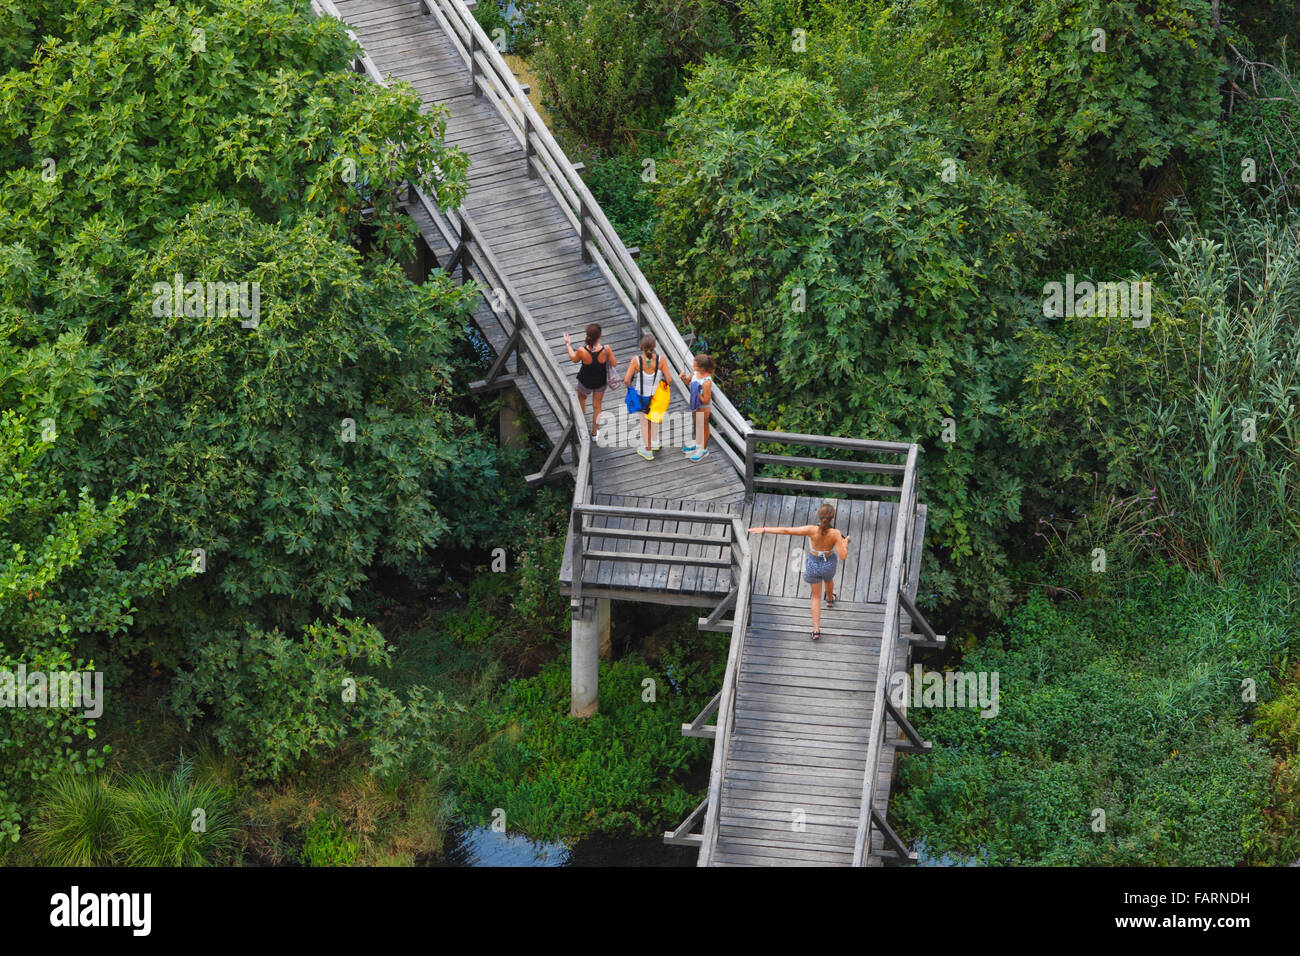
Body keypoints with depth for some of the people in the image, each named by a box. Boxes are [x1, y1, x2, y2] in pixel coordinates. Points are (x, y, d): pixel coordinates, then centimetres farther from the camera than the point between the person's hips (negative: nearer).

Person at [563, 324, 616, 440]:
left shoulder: (582, 351, -32)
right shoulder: (606, 349, -32)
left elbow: (574, 359, -8)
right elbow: (614, 364, -16)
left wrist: (568, 344, 6)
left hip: (585, 382, -1)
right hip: (601, 382, 1)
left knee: (581, 396, 36)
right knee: (597, 406, 24)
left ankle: (583, 417, 54)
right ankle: (594, 433, 40)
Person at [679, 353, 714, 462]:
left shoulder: (707, 382, -35)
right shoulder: (696, 373, -13)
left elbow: (705, 400, -30)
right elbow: (689, 383, 9)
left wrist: (697, 392, -28)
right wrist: (684, 378, -10)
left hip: (704, 407, -8)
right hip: (695, 404, 8)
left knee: (703, 426, 13)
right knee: (696, 424, 27)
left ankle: (704, 449, 32)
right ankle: (697, 442, 50)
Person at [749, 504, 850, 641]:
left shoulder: (811, 530, -33)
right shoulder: (835, 534, -32)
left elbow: (785, 531, -34)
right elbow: (843, 557, -28)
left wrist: (764, 530, -29)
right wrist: (845, 543, -8)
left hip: (814, 563, 0)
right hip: (829, 563, 0)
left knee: (816, 596, 20)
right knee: (829, 579, 39)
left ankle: (816, 630, 16)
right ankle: (830, 599, 71)